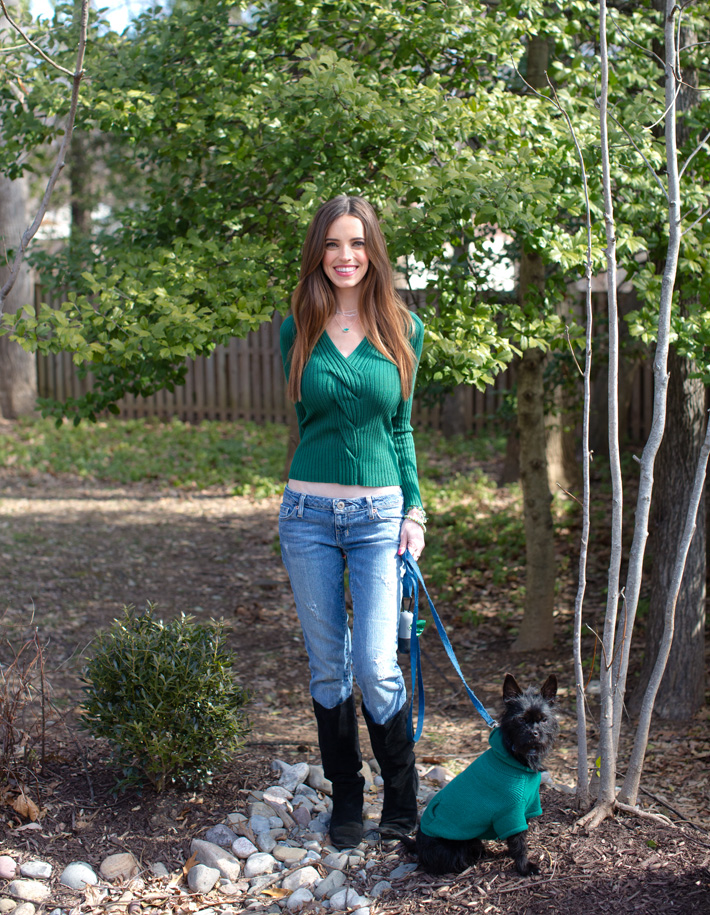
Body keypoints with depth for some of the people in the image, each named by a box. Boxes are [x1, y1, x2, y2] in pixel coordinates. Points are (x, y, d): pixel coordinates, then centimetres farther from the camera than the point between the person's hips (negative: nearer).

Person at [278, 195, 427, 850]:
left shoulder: (404, 329, 4)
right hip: (310, 512, 1)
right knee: (328, 666, 8)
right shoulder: (299, 330, 4)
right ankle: (346, 802, 23)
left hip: (379, 513, -1)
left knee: (375, 665, -8)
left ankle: (402, 797, 14)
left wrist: (415, 512, 4)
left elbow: (401, 427, 9)